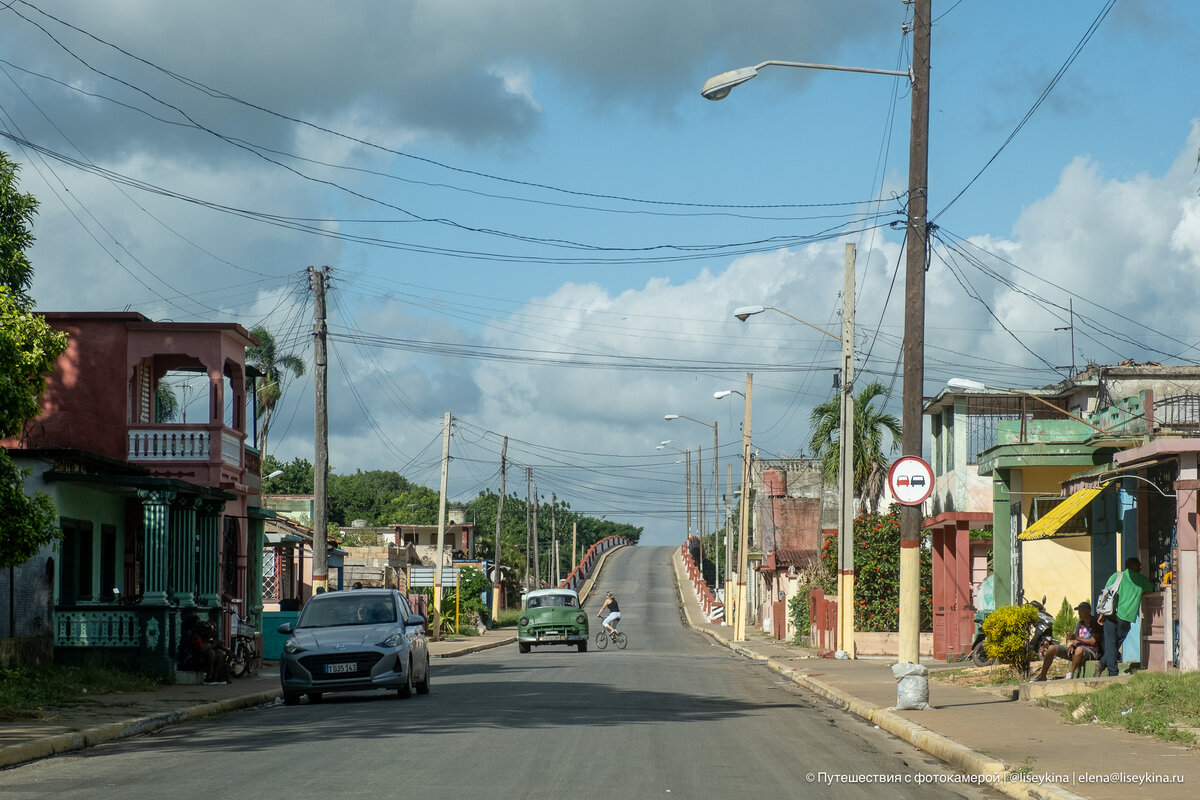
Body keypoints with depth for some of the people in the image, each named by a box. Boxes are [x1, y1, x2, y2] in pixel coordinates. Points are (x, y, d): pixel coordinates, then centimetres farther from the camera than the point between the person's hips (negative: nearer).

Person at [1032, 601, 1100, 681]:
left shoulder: (1095, 623, -4)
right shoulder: (1079, 624, 19)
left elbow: (1093, 642, -14)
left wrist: (1076, 638, -13)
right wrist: (1072, 645, -6)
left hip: (1091, 651, -7)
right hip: (1076, 650, 7)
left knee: (1079, 649, -44)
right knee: (1052, 648, -6)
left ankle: (1070, 674, -37)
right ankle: (1042, 676, -6)